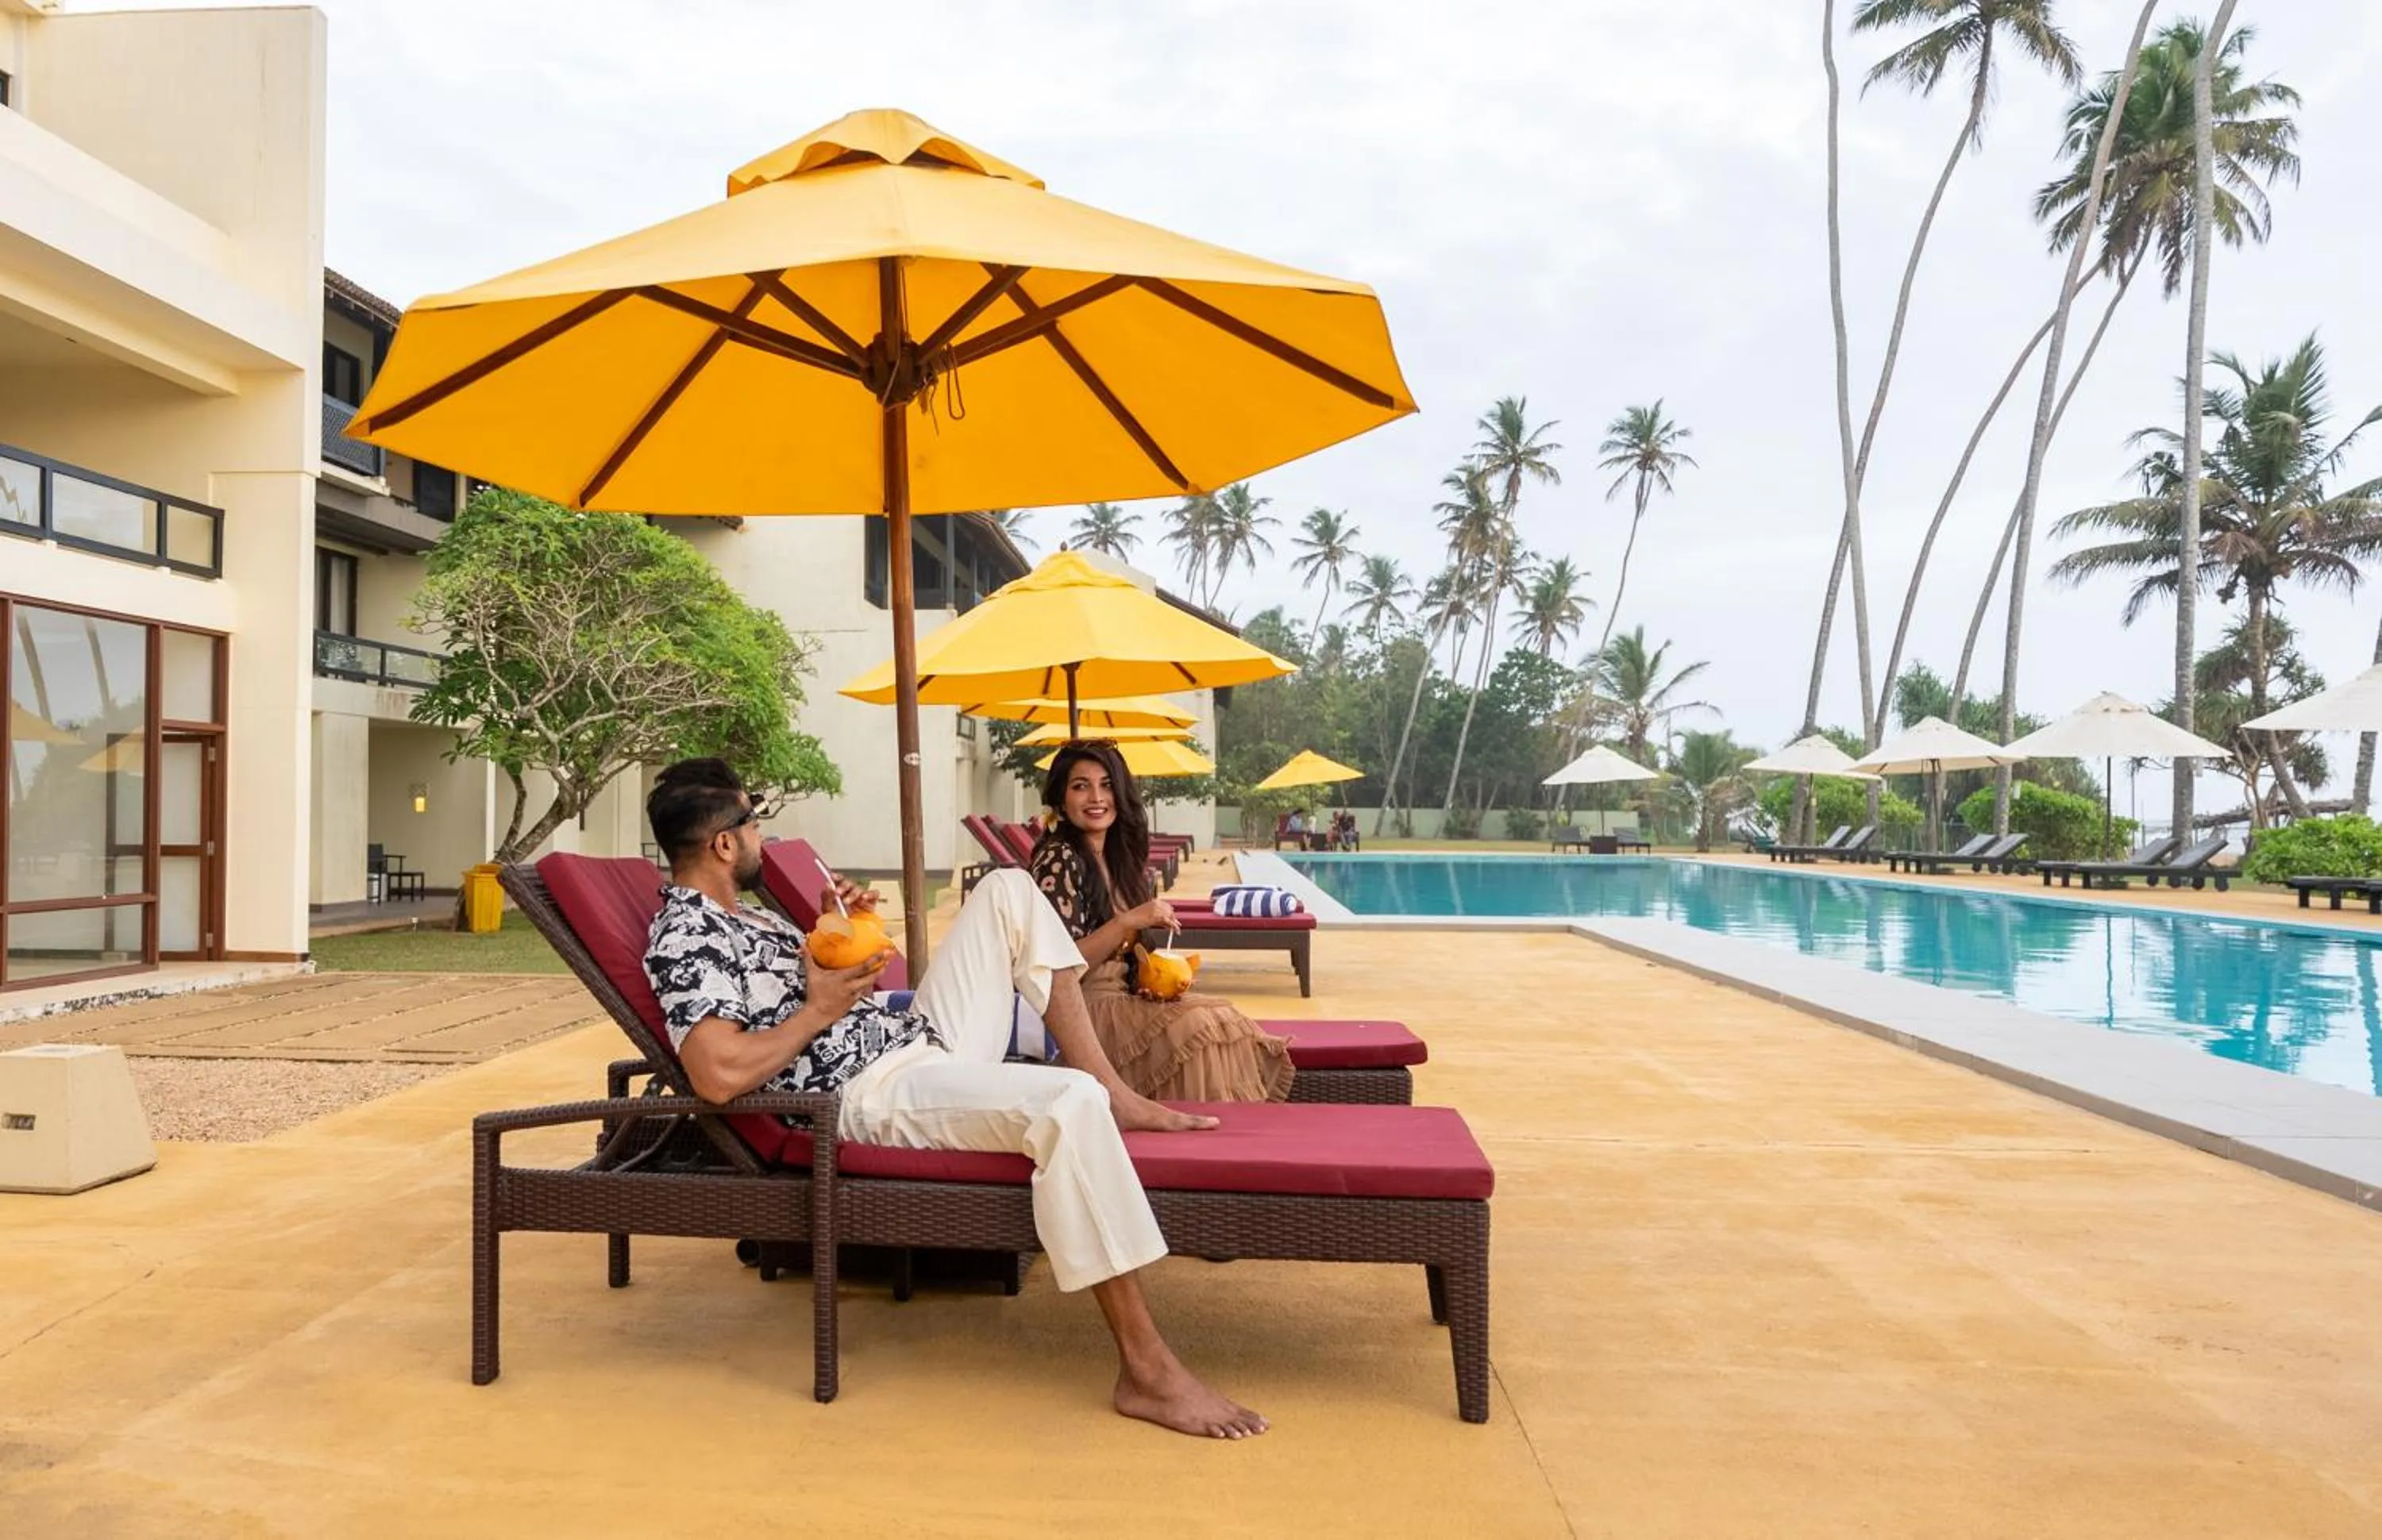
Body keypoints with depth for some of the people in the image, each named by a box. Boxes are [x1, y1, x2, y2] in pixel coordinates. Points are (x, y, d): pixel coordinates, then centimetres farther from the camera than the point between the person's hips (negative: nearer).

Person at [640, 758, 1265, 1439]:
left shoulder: (741, 915, 19)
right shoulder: (682, 938, -13)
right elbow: (719, 1074, -28)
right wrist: (819, 1010, -14)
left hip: (921, 1040, 11)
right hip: (877, 1094, -11)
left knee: (1006, 890, 11)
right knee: (1068, 1103, -34)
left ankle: (1111, 1087, 4)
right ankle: (1147, 1370, -28)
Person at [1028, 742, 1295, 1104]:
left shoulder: (1119, 858, 13)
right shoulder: (1058, 861, -12)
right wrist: (1128, 921, -23)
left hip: (1124, 996, 8)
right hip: (1082, 1009, -8)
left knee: (1224, 1019, -10)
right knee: (1197, 1027, -22)